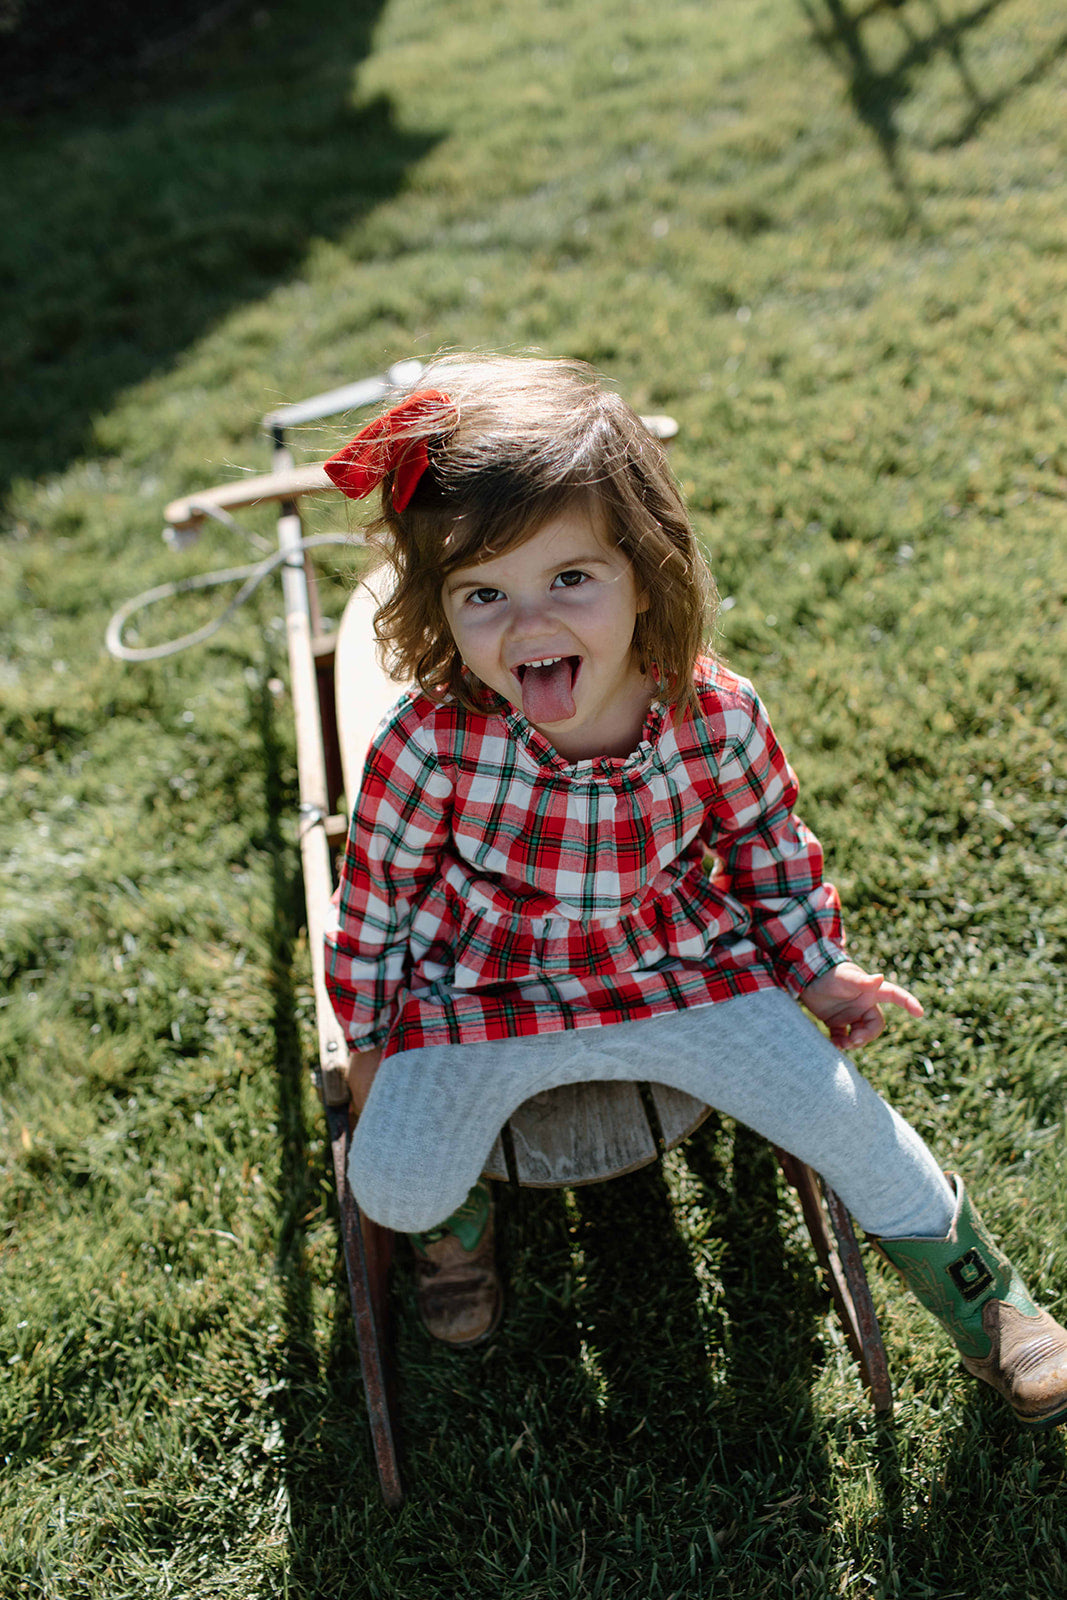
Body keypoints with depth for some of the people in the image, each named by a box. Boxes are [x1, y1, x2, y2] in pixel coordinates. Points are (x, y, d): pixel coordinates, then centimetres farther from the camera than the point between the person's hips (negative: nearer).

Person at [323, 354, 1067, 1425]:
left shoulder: (718, 716, -20)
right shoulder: (431, 745, -26)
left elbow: (768, 841, 2)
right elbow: (377, 892, -7)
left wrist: (814, 967, 12)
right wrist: (370, 1038, 3)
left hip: (680, 970, 1)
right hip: (481, 991, -1)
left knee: (847, 1117, -2)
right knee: (391, 1185, -18)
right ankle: (456, 1211, 23)